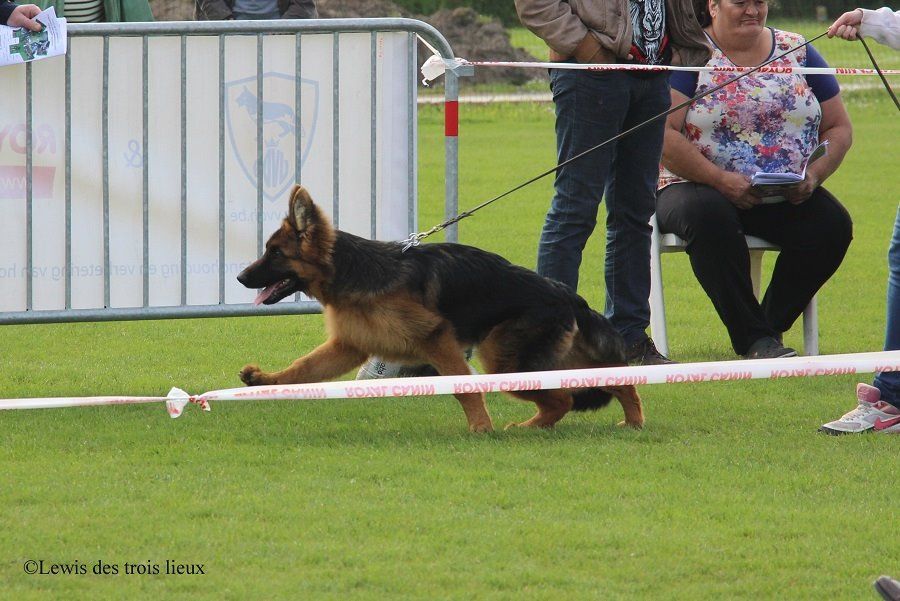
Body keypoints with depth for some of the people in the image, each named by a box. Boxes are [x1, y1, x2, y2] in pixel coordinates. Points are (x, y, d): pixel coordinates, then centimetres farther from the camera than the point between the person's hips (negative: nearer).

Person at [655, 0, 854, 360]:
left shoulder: (797, 52, 11)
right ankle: (753, 338, -30)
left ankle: (770, 326, -9)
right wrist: (720, 179, -23)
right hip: (699, 186, -4)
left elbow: (838, 127, 13)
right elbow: (662, 134, -13)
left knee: (832, 224, -24)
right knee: (708, 215, -38)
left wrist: (814, 175, -7)